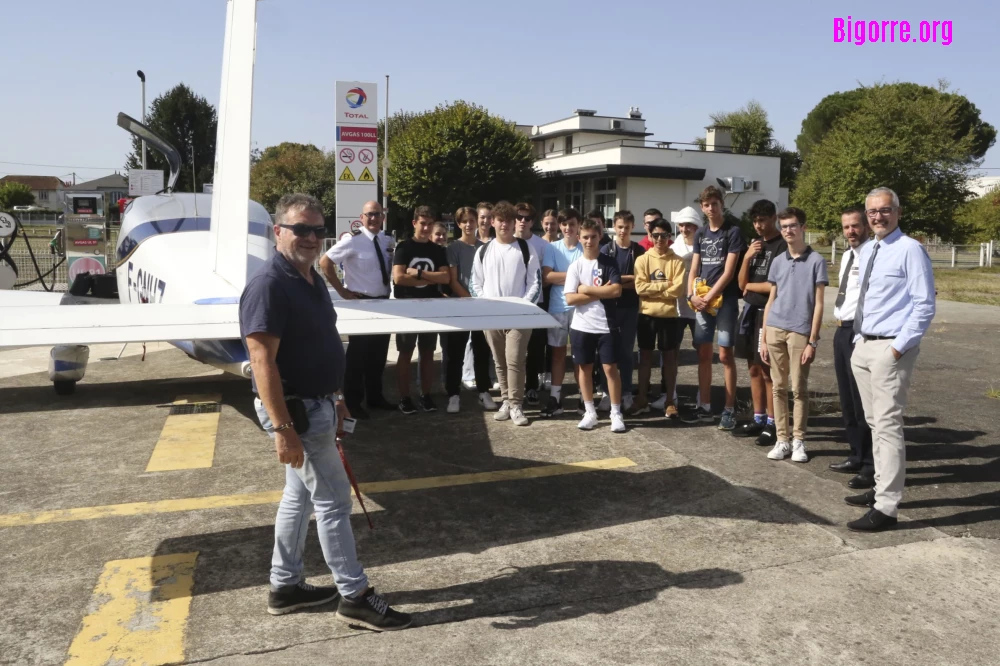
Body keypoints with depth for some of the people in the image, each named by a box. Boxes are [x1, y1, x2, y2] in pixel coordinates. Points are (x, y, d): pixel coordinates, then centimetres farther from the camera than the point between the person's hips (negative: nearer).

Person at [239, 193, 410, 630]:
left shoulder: (312, 279, 10)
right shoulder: (268, 285, -20)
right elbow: (262, 361, -25)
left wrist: (335, 397, 21)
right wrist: (282, 428, -28)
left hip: (316, 403, 10)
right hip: (294, 409, -10)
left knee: (300, 495, 17)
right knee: (333, 500, -2)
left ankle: (285, 586, 31)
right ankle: (355, 596, 11)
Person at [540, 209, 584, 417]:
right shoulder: (552, 248, 3)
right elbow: (547, 276, -9)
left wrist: (561, 277, -15)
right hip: (557, 308, 1)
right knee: (558, 351, 8)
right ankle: (555, 397, 12)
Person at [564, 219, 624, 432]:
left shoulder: (609, 263, 0)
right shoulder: (575, 266, 2)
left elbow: (616, 290, -13)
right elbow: (570, 298, -7)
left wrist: (587, 290, -11)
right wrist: (600, 293, -12)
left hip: (606, 325, -2)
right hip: (582, 326, 2)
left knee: (610, 368, -1)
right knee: (584, 368, 8)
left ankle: (616, 413, 9)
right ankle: (590, 412, 19)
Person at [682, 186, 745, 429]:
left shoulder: (733, 232, -4)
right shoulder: (700, 234, 13)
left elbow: (728, 272, -11)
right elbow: (694, 270, 11)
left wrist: (709, 297, -14)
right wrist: (692, 295, -5)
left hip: (724, 299, -5)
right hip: (702, 300, 5)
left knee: (725, 354, -4)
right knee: (704, 354, 7)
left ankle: (730, 410, 2)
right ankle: (704, 407, 15)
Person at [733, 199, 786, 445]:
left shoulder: (783, 246, -9)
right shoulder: (754, 245, 14)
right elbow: (742, 284, 10)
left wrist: (750, 286, -1)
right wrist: (747, 257, -5)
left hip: (769, 313, -7)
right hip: (750, 311, 7)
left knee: (768, 370, -3)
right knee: (754, 369, 11)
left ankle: (772, 424, 6)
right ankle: (758, 419, 20)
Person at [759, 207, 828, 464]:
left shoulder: (816, 261, -2)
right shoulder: (778, 261, 11)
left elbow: (818, 304, -4)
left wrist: (813, 341, -9)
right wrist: (763, 338, 10)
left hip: (800, 332, -4)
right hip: (775, 330, 4)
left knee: (799, 389, 3)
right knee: (779, 387, 8)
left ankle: (798, 441, 13)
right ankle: (782, 440, 15)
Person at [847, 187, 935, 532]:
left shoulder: (910, 250, -11)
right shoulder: (866, 251, 14)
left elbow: (924, 306, -14)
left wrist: (899, 348, -18)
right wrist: (859, 339, 13)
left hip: (890, 349, -9)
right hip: (863, 347, 9)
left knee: (888, 426, -9)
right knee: (874, 423, 16)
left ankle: (886, 508, -6)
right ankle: (881, 488, 28)